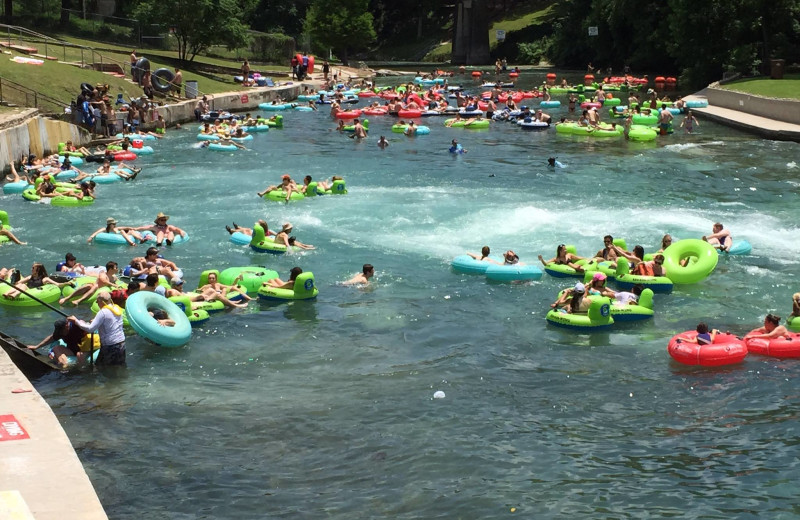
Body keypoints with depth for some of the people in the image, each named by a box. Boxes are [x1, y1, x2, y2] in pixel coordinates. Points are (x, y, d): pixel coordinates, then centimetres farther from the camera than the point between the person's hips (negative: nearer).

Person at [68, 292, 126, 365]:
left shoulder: (103, 312, -15)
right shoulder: (117, 309, 6)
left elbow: (90, 329, -16)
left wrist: (76, 321, -7)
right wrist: (96, 321, 20)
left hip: (110, 346, -7)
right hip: (121, 343, 7)